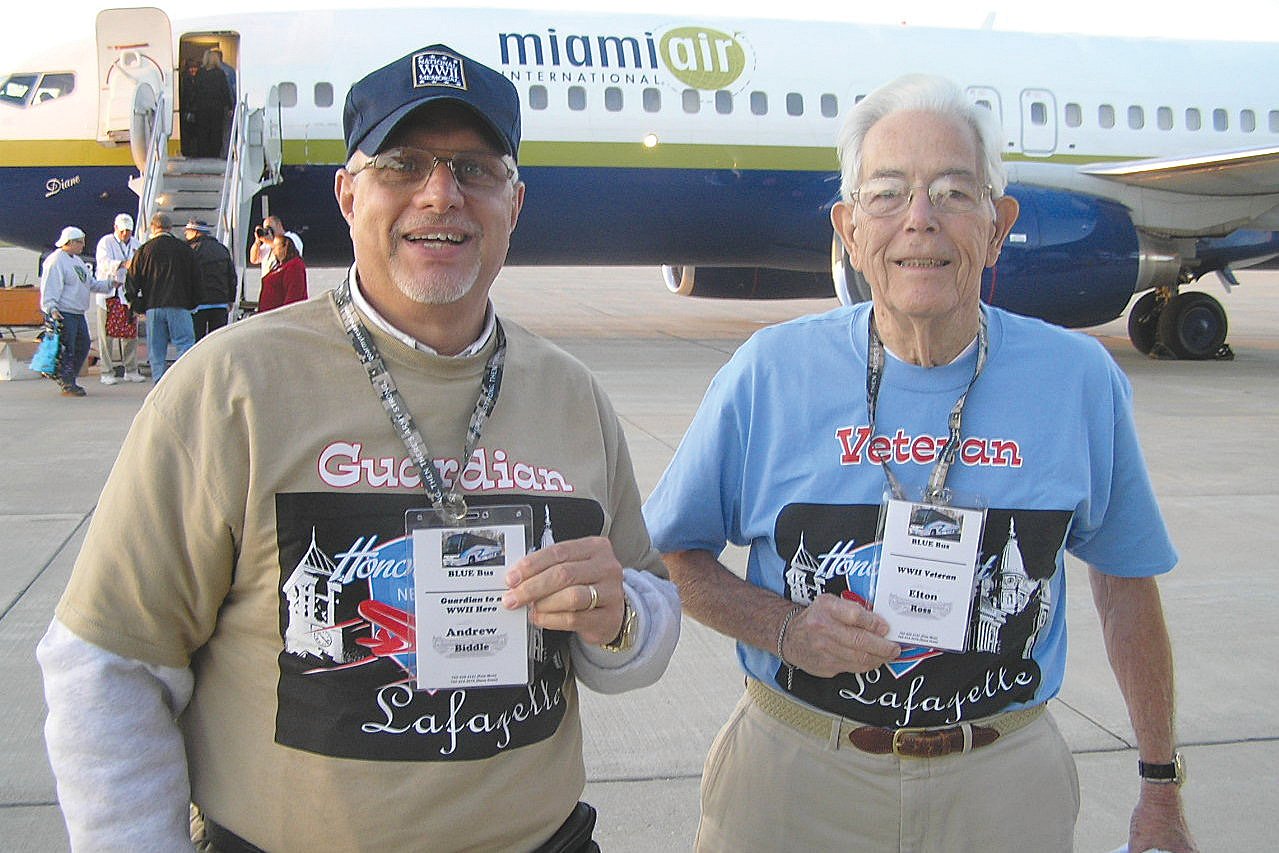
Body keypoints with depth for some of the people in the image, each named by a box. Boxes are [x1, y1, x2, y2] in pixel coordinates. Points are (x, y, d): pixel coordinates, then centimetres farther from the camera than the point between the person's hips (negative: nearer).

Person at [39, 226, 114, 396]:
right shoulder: (56, 261, -11)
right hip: (63, 314, -10)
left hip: (78, 314, 10)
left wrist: (109, 285, 13)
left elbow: (91, 283, 25)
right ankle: (67, 385, -1)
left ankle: (68, 380, 23)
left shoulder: (77, 261, 19)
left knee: (83, 346, 13)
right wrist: (51, 308, -29)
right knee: (66, 350, -7)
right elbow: (49, 288, -18)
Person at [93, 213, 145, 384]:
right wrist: (123, 264, -37)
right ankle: (107, 373, 3)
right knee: (107, 334, -2)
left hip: (129, 294, 4)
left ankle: (131, 371, 14)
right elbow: (104, 262, -20)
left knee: (131, 333, 5)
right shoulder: (105, 242, -3)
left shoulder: (135, 243, 14)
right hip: (109, 294, -4)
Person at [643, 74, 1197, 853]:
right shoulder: (770, 373, -10)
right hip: (796, 780, -1)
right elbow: (670, 553, -1)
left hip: (1005, 787, 1)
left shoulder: (1080, 381, -6)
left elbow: (1123, 578, 6)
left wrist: (1162, 789, 10)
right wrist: (781, 627, -19)